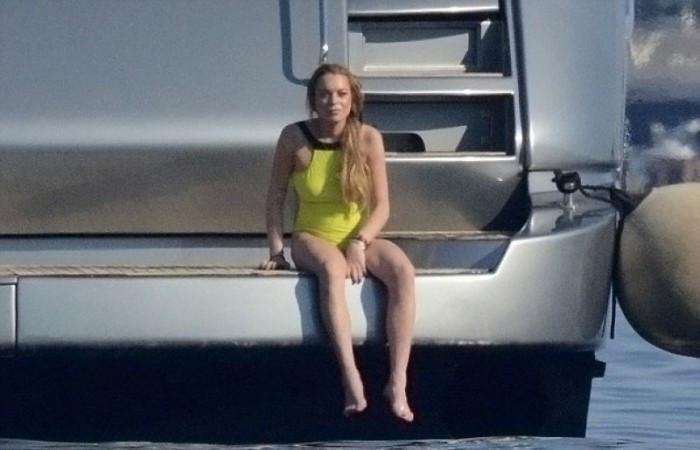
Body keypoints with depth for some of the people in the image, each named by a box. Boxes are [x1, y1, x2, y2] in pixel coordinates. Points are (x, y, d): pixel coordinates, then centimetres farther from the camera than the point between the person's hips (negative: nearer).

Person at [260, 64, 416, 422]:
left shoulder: (368, 139, -6)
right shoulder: (294, 138, -7)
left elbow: (381, 206, -5)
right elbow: (276, 196, 3)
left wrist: (359, 244, -20)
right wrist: (276, 248, -6)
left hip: (359, 237, 2)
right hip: (312, 239, -2)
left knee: (403, 271, -31)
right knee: (332, 268, -39)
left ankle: (398, 382, -35)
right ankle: (351, 379, -49)